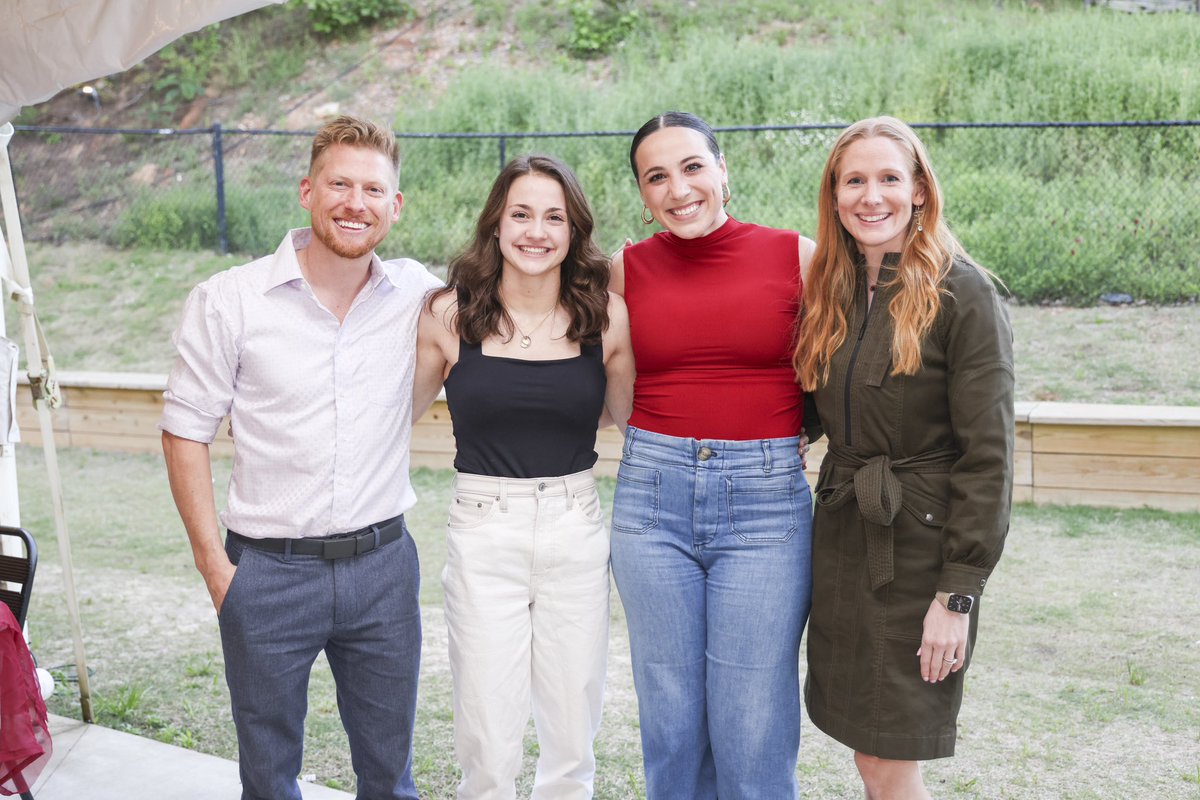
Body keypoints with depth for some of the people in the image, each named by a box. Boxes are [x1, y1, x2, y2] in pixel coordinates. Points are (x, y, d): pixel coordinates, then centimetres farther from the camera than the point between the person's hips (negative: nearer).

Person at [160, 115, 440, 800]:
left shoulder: (417, 293, -1)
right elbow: (186, 432, -3)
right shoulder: (229, 300, -7)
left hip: (383, 562, 2)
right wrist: (215, 565, -7)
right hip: (269, 570, -1)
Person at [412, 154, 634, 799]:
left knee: (571, 741, 13)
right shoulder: (449, 314, -4)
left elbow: (634, 417, 12)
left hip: (576, 531, 2)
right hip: (483, 534, -1)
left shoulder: (606, 316, -1)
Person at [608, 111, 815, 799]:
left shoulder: (796, 256, -1)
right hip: (652, 494, 2)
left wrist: (792, 436, -1)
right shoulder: (626, 269, 5)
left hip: (766, 500, -2)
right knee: (670, 724, 11)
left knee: (754, 734, 1)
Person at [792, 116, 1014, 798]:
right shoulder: (832, 292, 8)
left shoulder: (964, 295, -12)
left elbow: (988, 455, -15)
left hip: (921, 548, -6)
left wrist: (959, 594, -16)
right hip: (842, 539, 6)